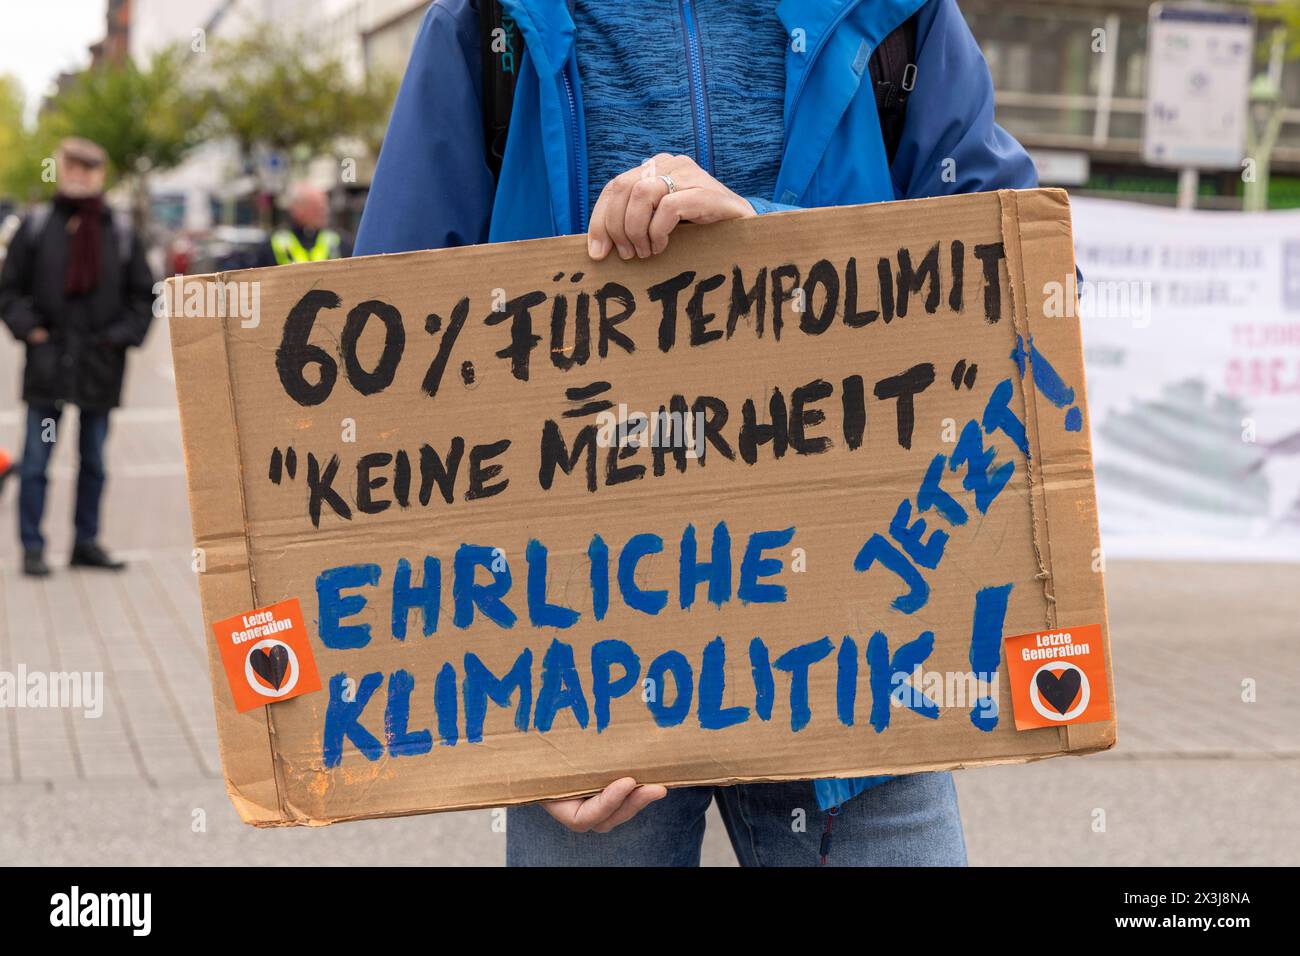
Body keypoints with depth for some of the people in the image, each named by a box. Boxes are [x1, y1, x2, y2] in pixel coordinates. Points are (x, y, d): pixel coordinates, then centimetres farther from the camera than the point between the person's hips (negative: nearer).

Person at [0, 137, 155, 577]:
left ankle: (87, 541, 21)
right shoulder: (37, 226, 1)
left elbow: (143, 294, 11)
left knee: (94, 461, 11)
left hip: (100, 364, 2)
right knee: (36, 460, -3)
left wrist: (123, 335, -1)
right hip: (48, 360, -2)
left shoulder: (120, 233, 6)